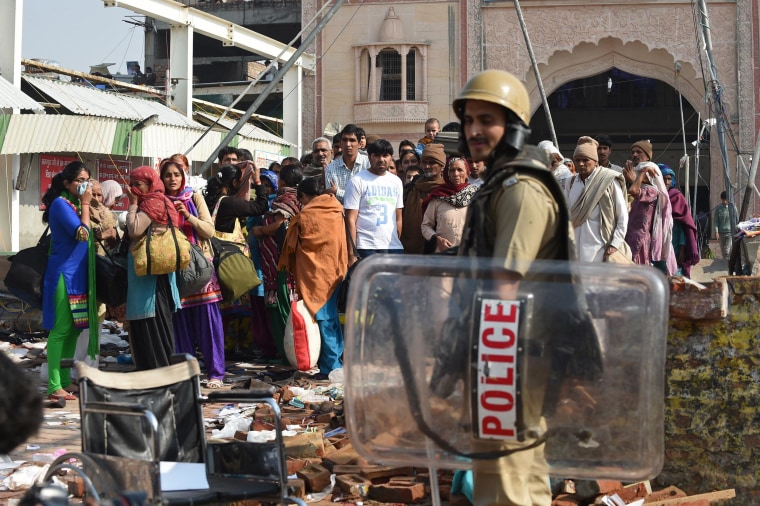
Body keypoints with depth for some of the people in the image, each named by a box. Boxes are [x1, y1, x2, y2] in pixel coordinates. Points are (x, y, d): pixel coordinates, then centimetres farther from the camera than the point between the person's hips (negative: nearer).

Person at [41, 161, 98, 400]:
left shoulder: (74, 204, 14)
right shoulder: (61, 203, -12)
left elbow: (86, 236, 14)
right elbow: (82, 233, -22)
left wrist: (84, 205, 8)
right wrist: (85, 205, -14)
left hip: (77, 274, 9)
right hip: (63, 273, -9)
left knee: (74, 328, 11)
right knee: (61, 329, -9)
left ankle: (65, 380, 17)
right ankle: (54, 387, -7)